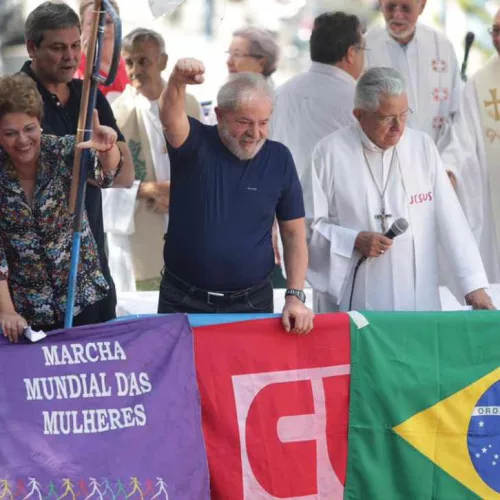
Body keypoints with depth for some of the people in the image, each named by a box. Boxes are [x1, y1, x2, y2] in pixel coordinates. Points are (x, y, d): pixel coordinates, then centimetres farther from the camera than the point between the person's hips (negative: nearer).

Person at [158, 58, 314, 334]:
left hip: (252, 302, 2)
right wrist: (177, 81, -50)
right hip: (183, 301, -1)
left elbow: (294, 234, 5)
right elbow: (170, 115, -28)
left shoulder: (278, 158, 2)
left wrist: (295, 296, -6)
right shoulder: (195, 144, -5)